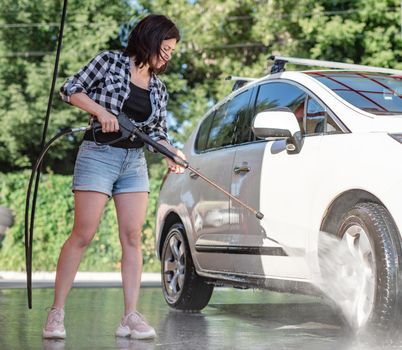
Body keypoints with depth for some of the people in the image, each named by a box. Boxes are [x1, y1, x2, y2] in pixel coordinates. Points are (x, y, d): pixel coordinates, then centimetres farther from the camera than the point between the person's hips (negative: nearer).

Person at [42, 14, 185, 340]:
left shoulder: (158, 88, 14)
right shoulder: (110, 62, -1)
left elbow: (158, 131, 12)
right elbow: (71, 90, -2)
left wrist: (172, 153, -8)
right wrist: (102, 111, -15)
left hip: (135, 163, 6)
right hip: (98, 154, -5)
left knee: (132, 237, -2)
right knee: (83, 235, -8)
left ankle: (131, 316, -1)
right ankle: (57, 312, -2)